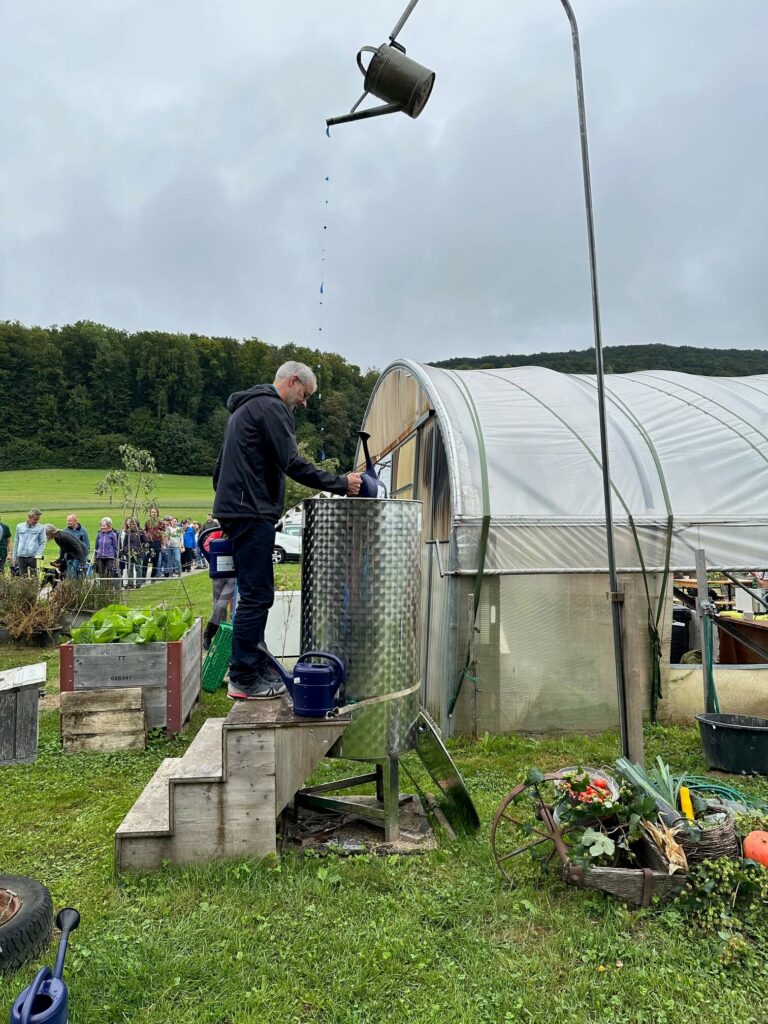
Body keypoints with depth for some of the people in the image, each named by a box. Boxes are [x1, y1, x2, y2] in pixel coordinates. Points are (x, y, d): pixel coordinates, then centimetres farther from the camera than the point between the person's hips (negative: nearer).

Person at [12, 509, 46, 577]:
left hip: (33, 557, -3)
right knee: (22, 576, 3)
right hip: (21, 557, 3)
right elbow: (16, 543, 17)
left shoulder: (41, 528, 3)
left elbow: (42, 543, 0)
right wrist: (15, 557, 14)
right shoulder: (19, 527, 13)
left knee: (33, 576, -5)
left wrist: (38, 555, -12)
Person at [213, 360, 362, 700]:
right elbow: (293, 465, -18)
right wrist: (341, 483, -13)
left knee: (257, 593, 13)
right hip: (251, 513, -11)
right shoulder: (271, 407, -8)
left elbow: (220, 467, 28)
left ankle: (257, 667, 19)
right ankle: (243, 680, -3)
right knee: (256, 595, -8)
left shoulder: (247, 407, 25)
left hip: (235, 510, 11)